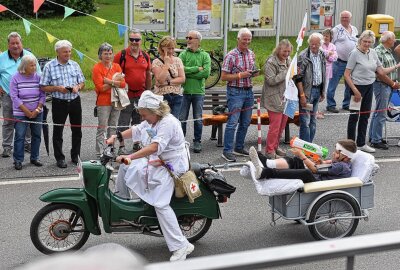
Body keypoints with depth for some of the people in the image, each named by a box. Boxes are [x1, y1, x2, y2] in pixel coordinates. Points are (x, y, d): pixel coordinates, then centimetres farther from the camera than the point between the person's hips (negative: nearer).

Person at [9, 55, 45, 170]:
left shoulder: (38, 77, 1)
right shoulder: (16, 78, -6)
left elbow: (42, 96, 3)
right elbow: (14, 97, -9)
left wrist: (37, 110, -8)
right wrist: (27, 112, -13)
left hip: (37, 113, 3)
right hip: (21, 113, -3)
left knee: (37, 135, 7)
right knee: (20, 136, -4)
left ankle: (34, 158, 20)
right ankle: (18, 160, 5)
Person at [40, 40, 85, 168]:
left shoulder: (75, 65, 7)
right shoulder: (49, 66, -5)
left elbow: (82, 82, 13)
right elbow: (44, 87, -5)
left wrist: (77, 87, -9)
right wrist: (57, 88, -19)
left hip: (75, 101, 4)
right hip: (59, 102, -3)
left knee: (77, 130, 10)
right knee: (58, 131, 3)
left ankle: (75, 156, 24)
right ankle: (60, 158, 13)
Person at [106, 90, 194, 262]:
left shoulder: (168, 123, -23)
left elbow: (154, 147, -35)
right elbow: (136, 131, 20)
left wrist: (129, 157, -40)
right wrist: (117, 137, 6)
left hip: (171, 167, -10)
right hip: (154, 163, 10)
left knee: (161, 205, -21)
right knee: (125, 168, 12)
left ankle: (181, 246, -21)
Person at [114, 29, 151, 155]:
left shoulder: (145, 56, 7)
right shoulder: (121, 55, -7)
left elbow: (148, 75, 15)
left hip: (141, 94, 5)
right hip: (126, 95, -4)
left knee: (139, 122, 15)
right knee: (123, 123, 0)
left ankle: (137, 144, 26)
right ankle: (121, 146, 8)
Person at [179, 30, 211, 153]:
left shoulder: (205, 55, 3)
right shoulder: (183, 54, 4)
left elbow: (206, 73, -11)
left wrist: (188, 73, -10)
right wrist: (197, 68, -12)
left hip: (198, 92, 0)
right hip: (184, 91, 0)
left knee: (198, 119, 6)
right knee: (182, 119, 4)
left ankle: (197, 142, 17)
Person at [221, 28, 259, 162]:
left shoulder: (252, 54, 10)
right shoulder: (231, 56, -10)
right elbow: (223, 77, -11)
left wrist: (255, 73, -1)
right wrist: (240, 75, -20)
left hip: (249, 91, 7)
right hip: (235, 92, -7)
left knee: (245, 122, 11)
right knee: (233, 122, -8)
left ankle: (239, 148, 23)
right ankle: (227, 151, -3)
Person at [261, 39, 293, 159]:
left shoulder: (288, 60, 15)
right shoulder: (271, 62, -13)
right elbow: (271, 80, -21)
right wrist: (286, 73, -21)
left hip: (286, 98, 8)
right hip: (275, 99, -8)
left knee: (282, 125, 13)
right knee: (275, 126, -8)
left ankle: (275, 146, 26)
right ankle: (270, 151, 1)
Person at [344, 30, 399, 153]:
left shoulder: (373, 53, 6)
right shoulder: (355, 53, -13)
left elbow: (381, 71, 9)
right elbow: (347, 74, -15)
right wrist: (355, 91, -19)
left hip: (369, 87, 7)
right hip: (358, 86, -7)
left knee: (365, 115, 14)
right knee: (354, 116, 2)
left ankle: (361, 144, 26)